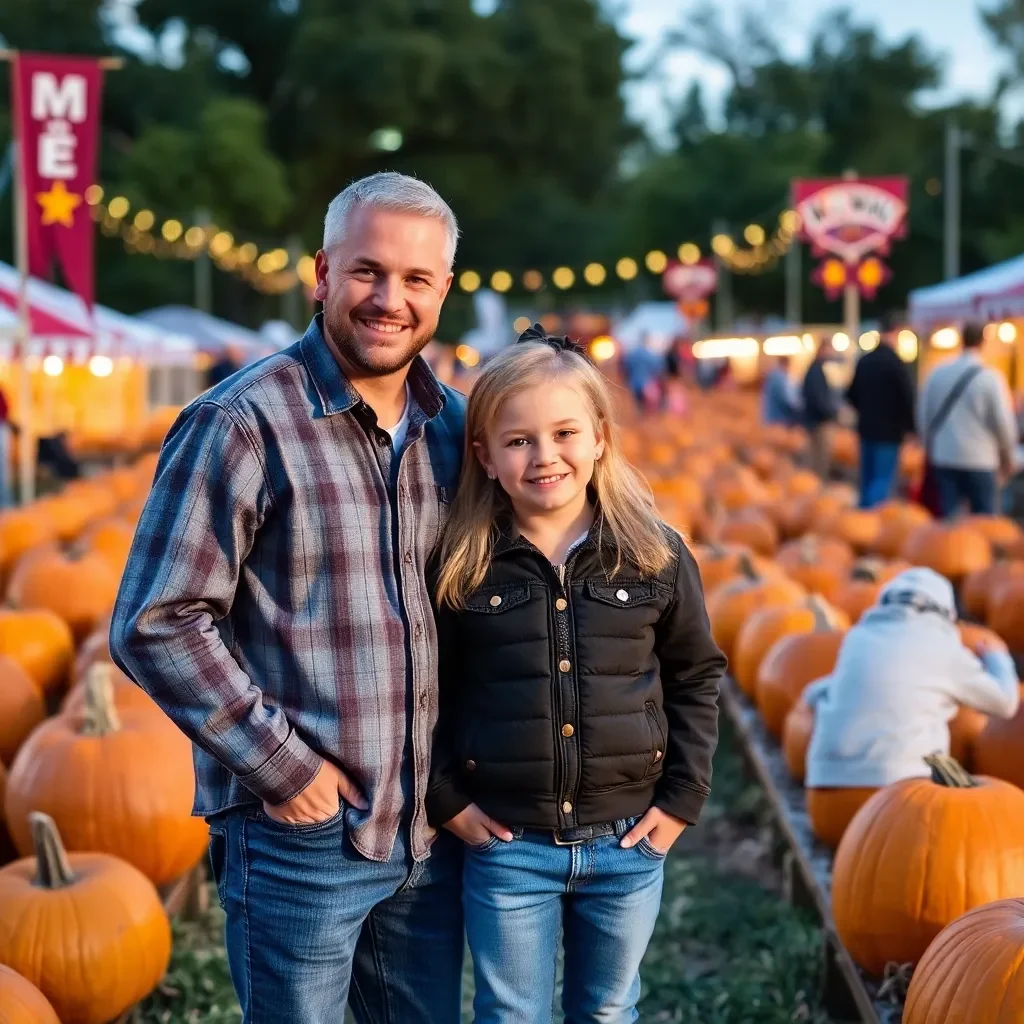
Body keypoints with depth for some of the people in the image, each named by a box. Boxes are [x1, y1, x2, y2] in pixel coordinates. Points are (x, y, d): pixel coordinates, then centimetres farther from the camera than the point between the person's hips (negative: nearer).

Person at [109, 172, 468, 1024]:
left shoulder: (452, 426, 6)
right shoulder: (242, 425, -13)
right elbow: (154, 626, -15)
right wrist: (279, 763, -14)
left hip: (432, 830, 6)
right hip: (300, 832, -6)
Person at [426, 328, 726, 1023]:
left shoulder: (655, 555, -4)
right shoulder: (462, 567, -7)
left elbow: (697, 677, 5)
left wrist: (684, 796, 1)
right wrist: (446, 798, -5)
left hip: (627, 842, 1)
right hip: (506, 844, -1)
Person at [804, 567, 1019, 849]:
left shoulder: (858, 639, 16)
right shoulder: (941, 648, 5)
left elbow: (815, 694, 31)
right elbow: (1005, 702, 19)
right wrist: (996, 657, 38)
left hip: (827, 807, 5)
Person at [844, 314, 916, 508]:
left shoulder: (863, 361, 6)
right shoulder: (896, 363, -14)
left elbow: (852, 395, 12)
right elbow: (908, 398, -15)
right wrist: (911, 426, -3)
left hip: (866, 428, 6)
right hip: (889, 431, -6)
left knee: (867, 481, 13)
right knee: (884, 480, -5)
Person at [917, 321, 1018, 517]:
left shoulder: (938, 373, 2)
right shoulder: (990, 378, -9)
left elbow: (923, 414, 7)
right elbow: (1004, 421, -8)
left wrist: (929, 446, 20)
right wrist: (1008, 456, 7)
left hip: (943, 457, 4)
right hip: (979, 459, -3)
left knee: (948, 518, 6)